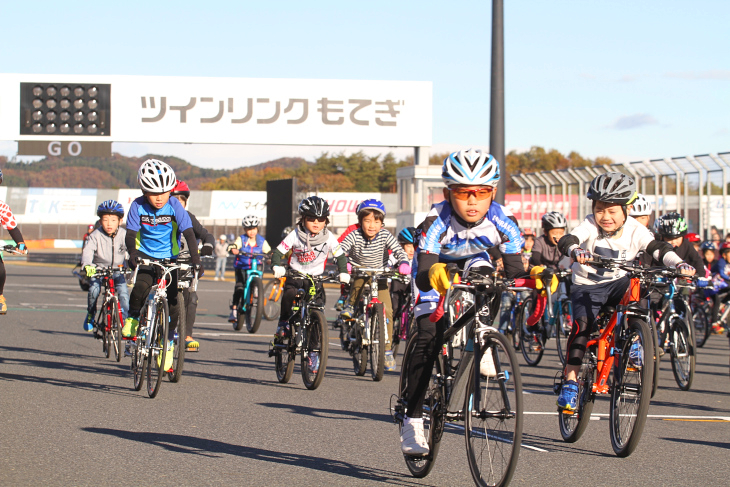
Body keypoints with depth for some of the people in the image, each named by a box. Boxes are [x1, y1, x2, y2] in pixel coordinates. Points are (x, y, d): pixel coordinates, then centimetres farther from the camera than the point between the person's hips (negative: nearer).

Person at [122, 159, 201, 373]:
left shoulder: (174, 206, -14)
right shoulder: (138, 206, -12)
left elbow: (188, 233, -18)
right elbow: (131, 234, -14)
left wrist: (195, 257, -32)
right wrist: (132, 254, -34)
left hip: (169, 259, 0)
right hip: (145, 257, 0)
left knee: (172, 303, -5)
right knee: (141, 287, -30)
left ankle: (169, 344, 17)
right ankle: (132, 319, 1)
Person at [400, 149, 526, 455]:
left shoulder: (502, 222, -30)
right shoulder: (437, 223, -37)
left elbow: (515, 271, -31)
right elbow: (423, 279, -43)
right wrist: (433, 275, -66)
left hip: (473, 262, 3)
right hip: (436, 266, -3)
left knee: (482, 269, -32)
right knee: (429, 337, -18)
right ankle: (411, 421, -16)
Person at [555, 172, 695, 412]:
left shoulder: (635, 230, -13)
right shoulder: (590, 225, -17)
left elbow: (657, 247, -23)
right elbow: (566, 240, -32)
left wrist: (679, 263, -43)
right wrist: (576, 251, -57)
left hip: (617, 282, 2)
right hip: (587, 284, -2)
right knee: (582, 322, -24)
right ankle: (570, 379, -20)